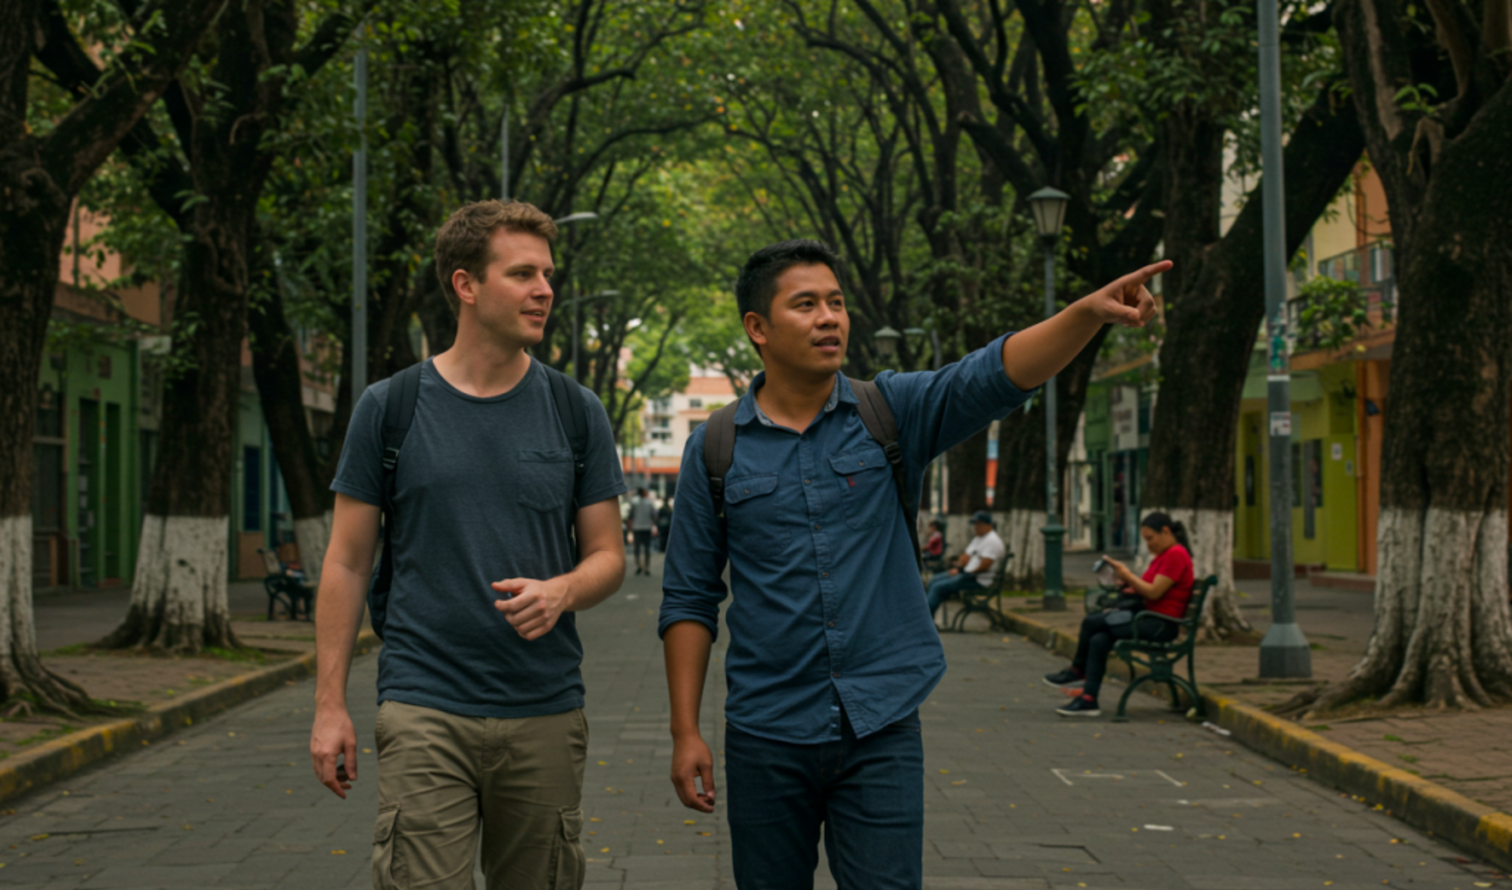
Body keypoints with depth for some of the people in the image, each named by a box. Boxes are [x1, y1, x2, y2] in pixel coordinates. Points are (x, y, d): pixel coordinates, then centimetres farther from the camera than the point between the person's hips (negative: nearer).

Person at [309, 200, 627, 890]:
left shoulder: (576, 413, 5)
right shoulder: (389, 408, 1)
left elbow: (608, 557, 8)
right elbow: (347, 563, 4)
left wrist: (560, 591, -16)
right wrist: (329, 703, -2)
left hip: (546, 714, 2)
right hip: (425, 711, -2)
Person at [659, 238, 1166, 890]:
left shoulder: (893, 413, 2)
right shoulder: (715, 450, 2)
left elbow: (997, 374, -15)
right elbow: (689, 600, 4)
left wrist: (1090, 311, -32)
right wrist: (685, 732, -1)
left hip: (883, 731, 0)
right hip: (767, 738, 0)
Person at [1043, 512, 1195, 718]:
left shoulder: (1176, 555, -13)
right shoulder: (1163, 555, 19)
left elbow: (1154, 592, -19)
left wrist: (1128, 575, -8)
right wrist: (1129, 584, 0)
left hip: (1161, 625, -10)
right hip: (1150, 618, 10)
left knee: (1091, 622, -14)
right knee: (1099, 639, -10)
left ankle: (1078, 670, 7)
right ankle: (1089, 700, -10)